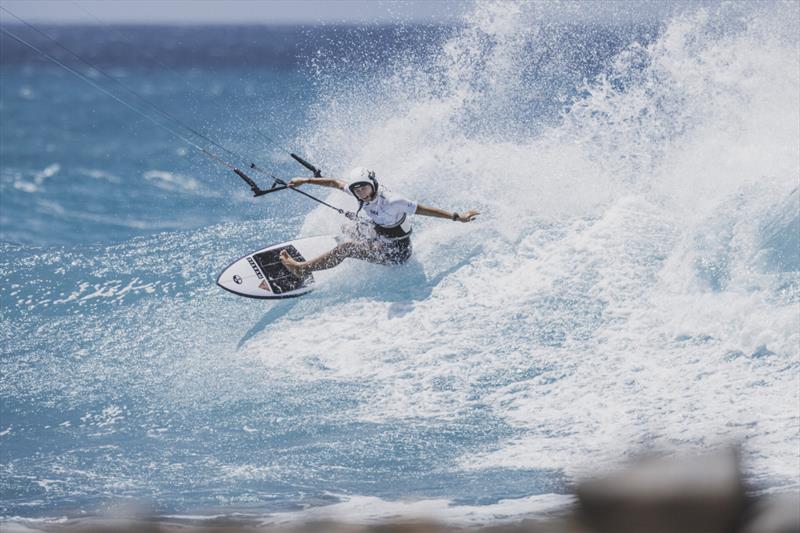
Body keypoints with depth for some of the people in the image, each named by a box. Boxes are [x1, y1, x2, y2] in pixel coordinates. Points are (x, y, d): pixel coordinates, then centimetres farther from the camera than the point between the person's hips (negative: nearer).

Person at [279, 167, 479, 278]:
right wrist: (306, 181, 7)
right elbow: (336, 183, 5)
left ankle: (301, 269, -8)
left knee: (346, 248, -14)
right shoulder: (364, 193, -9)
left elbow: (424, 210, -28)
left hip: (396, 252, -8)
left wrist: (456, 216, -27)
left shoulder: (390, 202, -31)